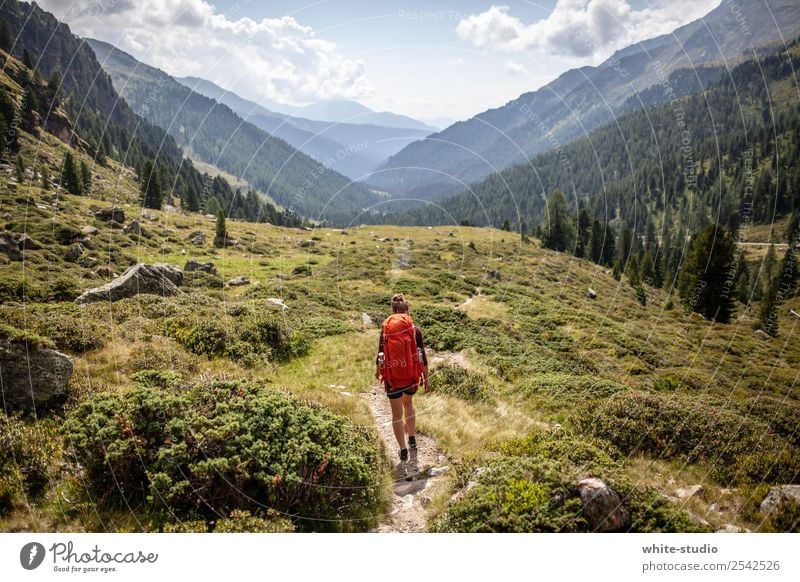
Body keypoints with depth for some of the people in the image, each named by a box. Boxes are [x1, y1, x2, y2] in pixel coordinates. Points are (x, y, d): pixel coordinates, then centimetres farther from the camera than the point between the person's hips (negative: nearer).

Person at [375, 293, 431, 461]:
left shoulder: (385, 331, -6)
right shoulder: (415, 330, -8)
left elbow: (380, 355, 2)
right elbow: (422, 357, -5)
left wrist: (378, 371, 21)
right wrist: (426, 378, 5)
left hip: (392, 378, -1)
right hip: (412, 377, 1)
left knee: (397, 413, 14)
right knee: (408, 403, 29)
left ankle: (403, 450, 18)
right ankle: (412, 439, 37)